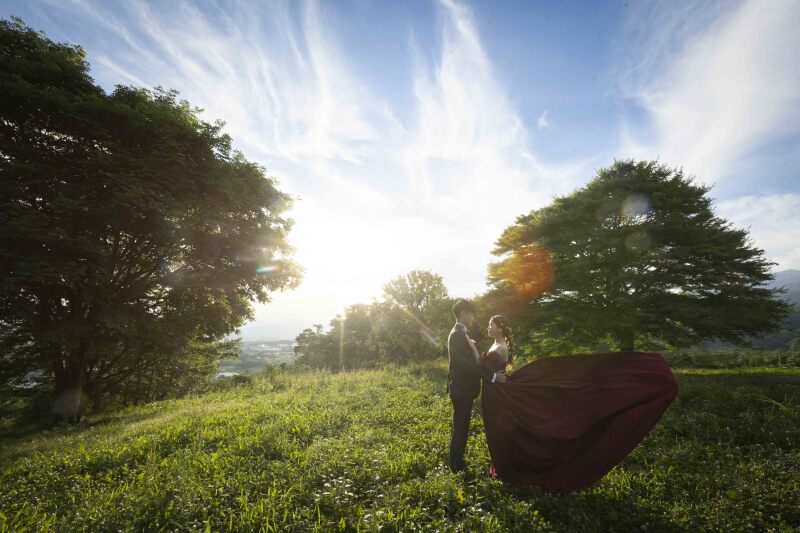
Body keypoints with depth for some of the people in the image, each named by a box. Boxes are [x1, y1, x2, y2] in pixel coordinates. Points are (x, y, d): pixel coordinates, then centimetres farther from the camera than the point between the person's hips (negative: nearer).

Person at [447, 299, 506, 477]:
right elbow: (469, 364, -24)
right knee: (460, 429, 2)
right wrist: (492, 376, -17)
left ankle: (457, 462, 32)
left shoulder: (461, 334, 12)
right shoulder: (457, 335, -20)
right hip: (461, 390, -10)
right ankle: (457, 467, 15)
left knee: (461, 427, 18)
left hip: (463, 389, 10)